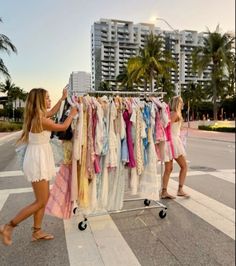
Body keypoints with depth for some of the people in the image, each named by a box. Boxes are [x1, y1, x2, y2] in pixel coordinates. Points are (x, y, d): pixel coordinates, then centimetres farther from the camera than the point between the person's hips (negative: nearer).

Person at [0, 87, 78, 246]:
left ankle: (37, 231, 26)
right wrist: (72, 114, 8)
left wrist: (63, 98, 28)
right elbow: (63, 127, -8)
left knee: (44, 197, 16)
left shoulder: (38, 116, 6)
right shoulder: (41, 120, -21)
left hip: (40, 159, 10)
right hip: (38, 160, -10)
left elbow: (52, 112, 26)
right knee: (40, 202, 1)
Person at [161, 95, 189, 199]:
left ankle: (164, 191, 10)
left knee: (168, 169, 9)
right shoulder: (176, 114, -9)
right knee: (184, 166, 6)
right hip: (174, 141, -8)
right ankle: (180, 190, 8)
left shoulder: (169, 113, 14)